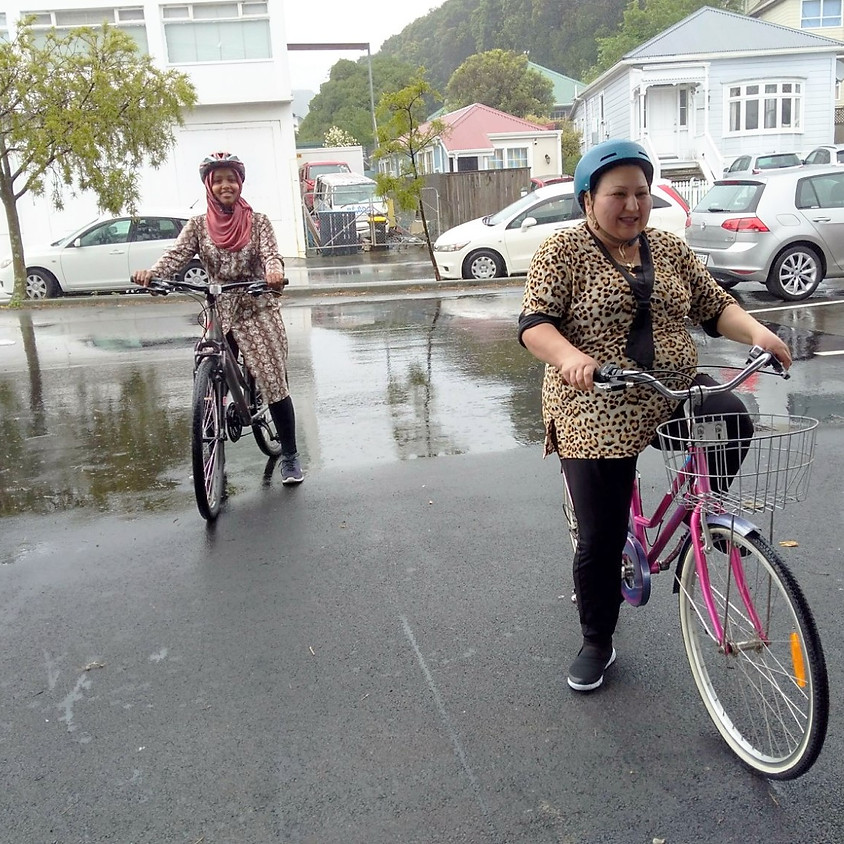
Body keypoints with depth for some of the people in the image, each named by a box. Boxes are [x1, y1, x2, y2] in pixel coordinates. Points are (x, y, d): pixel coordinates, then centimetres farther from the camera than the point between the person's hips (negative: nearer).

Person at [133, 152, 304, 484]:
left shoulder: (258, 222, 1)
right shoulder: (198, 226, 4)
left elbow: (270, 253, -14)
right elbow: (176, 254, -10)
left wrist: (274, 273, -39)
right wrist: (151, 273, -31)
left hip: (258, 309, -2)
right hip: (217, 311, 2)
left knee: (275, 383, -5)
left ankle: (290, 457, 9)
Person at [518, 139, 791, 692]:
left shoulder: (670, 249, 11)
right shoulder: (564, 250, -4)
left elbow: (715, 306, 11)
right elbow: (534, 321, -14)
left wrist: (757, 332, -9)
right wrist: (570, 357, -34)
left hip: (675, 397, 4)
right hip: (598, 413, -4)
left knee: (734, 421, -27)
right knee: (600, 539, 1)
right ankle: (597, 644, 25)